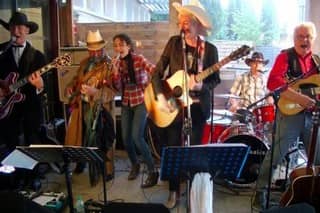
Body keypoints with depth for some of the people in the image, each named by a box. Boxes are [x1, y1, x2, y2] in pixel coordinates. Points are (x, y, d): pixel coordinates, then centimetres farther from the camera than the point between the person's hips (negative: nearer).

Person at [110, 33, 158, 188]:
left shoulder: (139, 59, -12)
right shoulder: (116, 63, 2)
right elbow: (117, 88, -2)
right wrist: (115, 71, -17)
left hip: (141, 101, -5)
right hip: (126, 103, 5)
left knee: (136, 137, -16)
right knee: (125, 138, 4)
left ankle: (152, 171, -4)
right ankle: (134, 165, 31)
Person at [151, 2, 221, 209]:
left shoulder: (210, 49, -6)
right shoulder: (174, 42, -4)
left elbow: (215, 79, -1)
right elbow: (157, 72, -4)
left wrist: (201, 85, -22)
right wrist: (161, 97, -17)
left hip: (198, 106, -1)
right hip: (174, 103, 1)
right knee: (173, 148, 8)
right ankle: (173, 191, 24)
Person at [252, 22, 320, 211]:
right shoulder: (286, 57, -5)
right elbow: (273, 82, -22)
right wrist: (299, 98, -27)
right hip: (290, 114, -6)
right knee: (275, 156, -6)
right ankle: (261, 192, 8)